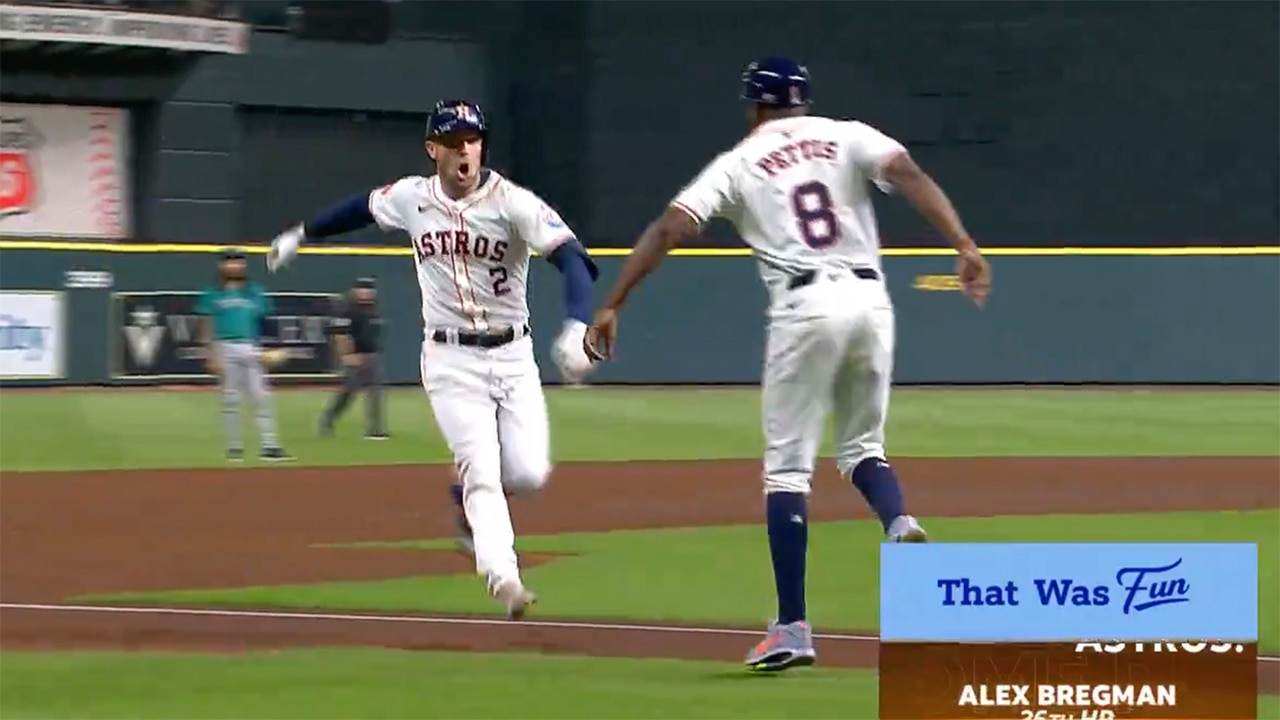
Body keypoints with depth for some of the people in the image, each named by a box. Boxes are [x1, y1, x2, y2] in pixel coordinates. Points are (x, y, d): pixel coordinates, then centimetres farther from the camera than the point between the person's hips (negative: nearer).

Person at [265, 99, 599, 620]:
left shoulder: (512, 203, -13)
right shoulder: (410, 198, -1)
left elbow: (571, 256, -25)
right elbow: (361, 208, 21)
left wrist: (577, 327, -42)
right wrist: (300, 236, 35)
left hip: (512, 355, -1)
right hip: (450, 358, 1)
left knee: (527, 474, -9)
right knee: (482, 469, -15)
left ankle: (470, 496, 24)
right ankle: (503, 579, -20)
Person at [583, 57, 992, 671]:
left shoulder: (738, 164, 10)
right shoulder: (848, 137, 14)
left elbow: (668, 230, 0)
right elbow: (911, 177, -4)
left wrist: (611, 306, 1)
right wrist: (965, 246, -13)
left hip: (804, 308, -3)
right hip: (869, 299, 3)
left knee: (788, 466, 3)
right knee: (862, 447, 21)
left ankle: (792, 627, -3)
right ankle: (900, 525, -13)